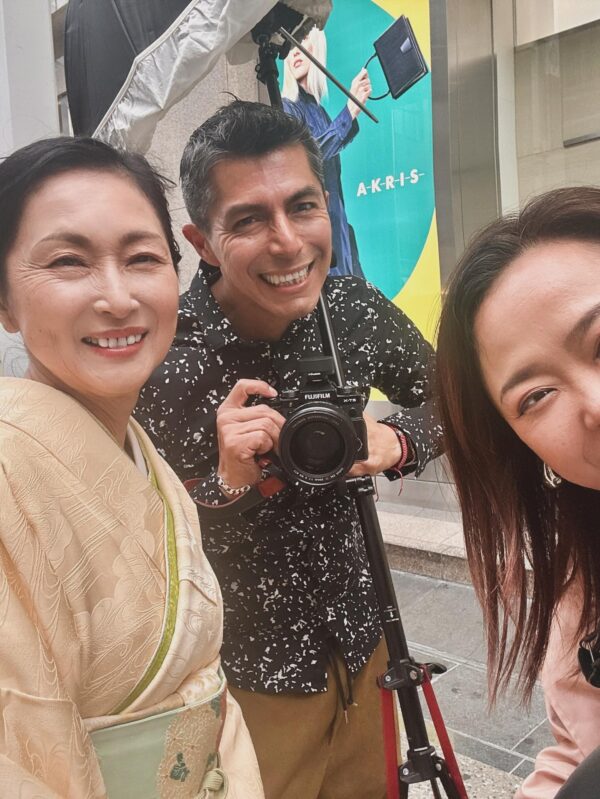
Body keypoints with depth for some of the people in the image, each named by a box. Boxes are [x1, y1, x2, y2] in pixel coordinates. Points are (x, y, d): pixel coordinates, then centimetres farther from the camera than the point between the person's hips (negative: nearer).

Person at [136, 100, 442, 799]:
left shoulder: (358, 312, -12)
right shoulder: (158, 362, -24)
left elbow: (446, 401, 4)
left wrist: (395, 443, -16)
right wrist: (224, 482, -32)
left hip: (359, 645, 5)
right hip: (244, 678, -4)